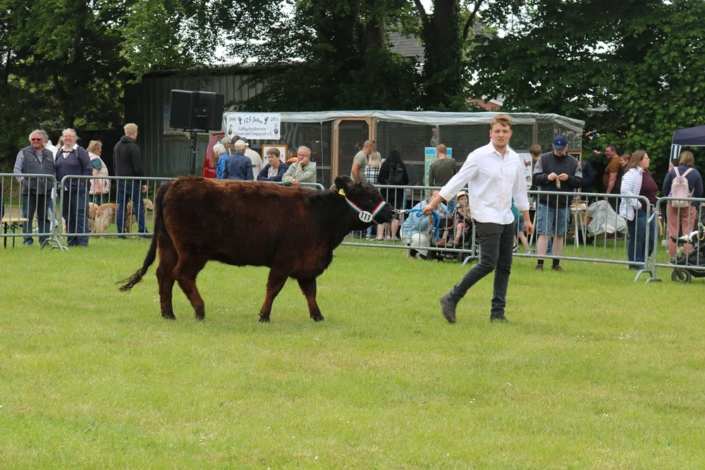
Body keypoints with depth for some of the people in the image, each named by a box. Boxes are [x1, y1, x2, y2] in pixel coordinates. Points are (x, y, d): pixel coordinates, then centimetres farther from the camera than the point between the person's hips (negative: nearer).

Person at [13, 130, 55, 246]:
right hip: (29, 190, -3)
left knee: (44, 216, 5)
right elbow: (17, 169, 4)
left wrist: (53, 183, 6)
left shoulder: (49, 154, 18)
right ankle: (28, 239, 4)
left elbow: (54, 170, 20)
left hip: (45, 191, 3)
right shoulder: (24, 153, 7)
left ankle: (44, 239, 10)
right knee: (27, 216, -1)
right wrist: (22, 180, -11)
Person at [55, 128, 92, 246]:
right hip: (64, 190, 6)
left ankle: (82, 241, -6)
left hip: (78, 189, -6)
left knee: (80, 215, -7)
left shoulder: (80, 151, -3)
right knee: (67, 216, 8)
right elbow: (55, 169, 18)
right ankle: (72, 240, 15)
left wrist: (82, 182, -12)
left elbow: (88, 168, -6)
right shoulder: (59, 152, 14)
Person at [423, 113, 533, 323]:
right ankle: (451, 299, -7)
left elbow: (520, 190, 20)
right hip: (486, 217, -6)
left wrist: (527, 219, 21)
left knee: (504, 266, 3)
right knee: (488, 263, -17)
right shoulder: (479, 156, -8)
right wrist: (434, 203, -10)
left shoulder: (515, 159, 9)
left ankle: (498, 312, 9)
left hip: (507, 218, 6)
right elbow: (458, 181, -7)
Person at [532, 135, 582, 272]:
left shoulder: (574, 163, 8)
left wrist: (568, 178, -13)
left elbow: (579, 183, 5)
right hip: (546, 203, -2)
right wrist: (547, 177, -17)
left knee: (559, 234, 7)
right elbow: (535, 178, 2)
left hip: (564, 204, 2)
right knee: (544, 233, -6)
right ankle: (540, 263, -3)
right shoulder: (543, 159, 4)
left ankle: (556, 263, 15)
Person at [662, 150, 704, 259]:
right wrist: (697, 204, 13)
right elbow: (699, 192, -4)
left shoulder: (673, 171, -3)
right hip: (689, 205, -1)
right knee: (688, 232, 4)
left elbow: (665, 188, 1)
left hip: (672, 204, 1)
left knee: (673, 232, 7)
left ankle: (672, 257, 9)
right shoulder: (695, 173, -6)